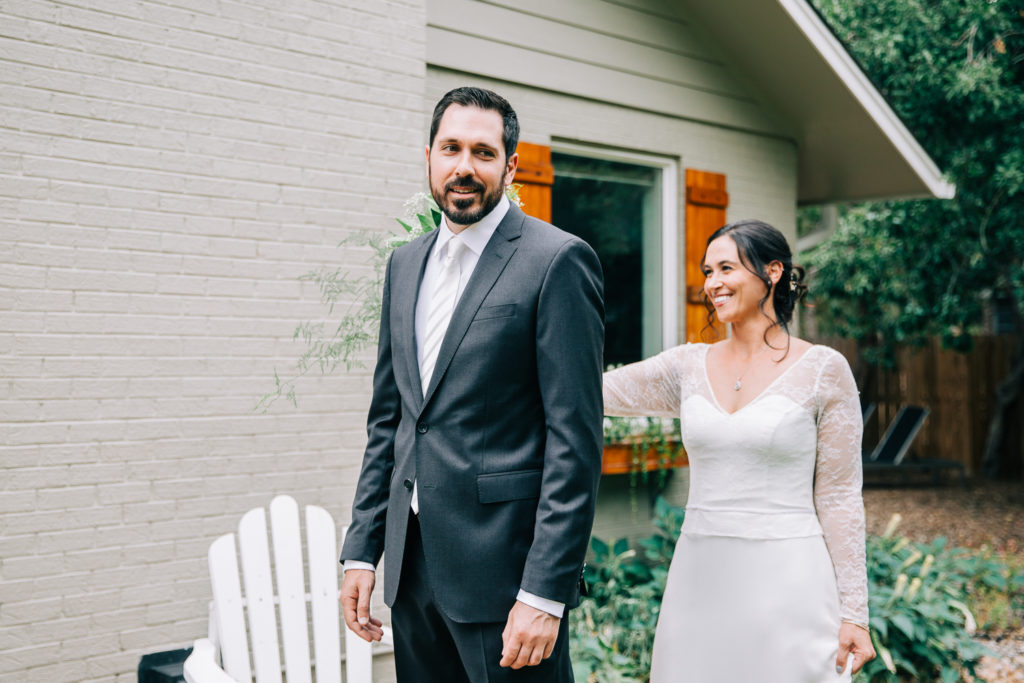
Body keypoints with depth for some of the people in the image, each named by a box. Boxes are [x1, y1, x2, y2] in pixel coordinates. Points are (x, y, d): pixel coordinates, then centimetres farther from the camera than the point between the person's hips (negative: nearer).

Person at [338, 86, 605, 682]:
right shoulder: (406, 264, 13)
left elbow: (575, 439, -13)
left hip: (503, 566, -6)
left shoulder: (558, 260, -9)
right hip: (412, 565, 6)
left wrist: (545, 593, -17)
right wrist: (362, 550, 11)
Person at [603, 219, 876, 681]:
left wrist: (853, 613, -4)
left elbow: (839, 498, -3)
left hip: (786, 584, -4)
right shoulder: (689, 366, 7)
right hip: (699, 579, 4)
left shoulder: (823, 370, -3)